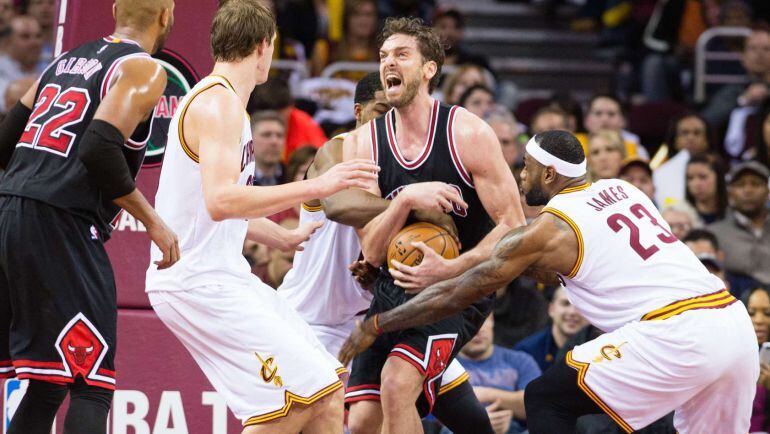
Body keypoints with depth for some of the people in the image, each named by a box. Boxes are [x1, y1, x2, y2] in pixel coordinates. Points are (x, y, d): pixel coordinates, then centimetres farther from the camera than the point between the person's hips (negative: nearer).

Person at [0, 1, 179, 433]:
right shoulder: (144, 69, -3)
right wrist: (152, 221, -9)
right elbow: (100, 149, -17)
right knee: (91, 386, -6)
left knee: (46, 385, 14)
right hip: (60, 225, -8)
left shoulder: (68, 60, 20)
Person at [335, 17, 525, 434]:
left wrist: (448, 270, -24)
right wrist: (405, 200, -24)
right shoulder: (363, 142, -1)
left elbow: (513, 227, -12)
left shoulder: (468, 133, -12)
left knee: (397, 381, -28)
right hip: (394, 286, 5)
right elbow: (372, 251, -6)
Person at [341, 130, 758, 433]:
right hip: (736, 325, 7)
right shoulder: (621, 190, 22)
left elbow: (455, 295, 10)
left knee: (545, 400, 4)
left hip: (674, 335, -7)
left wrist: (375, 325, 19)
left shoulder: (547, 230, 3)